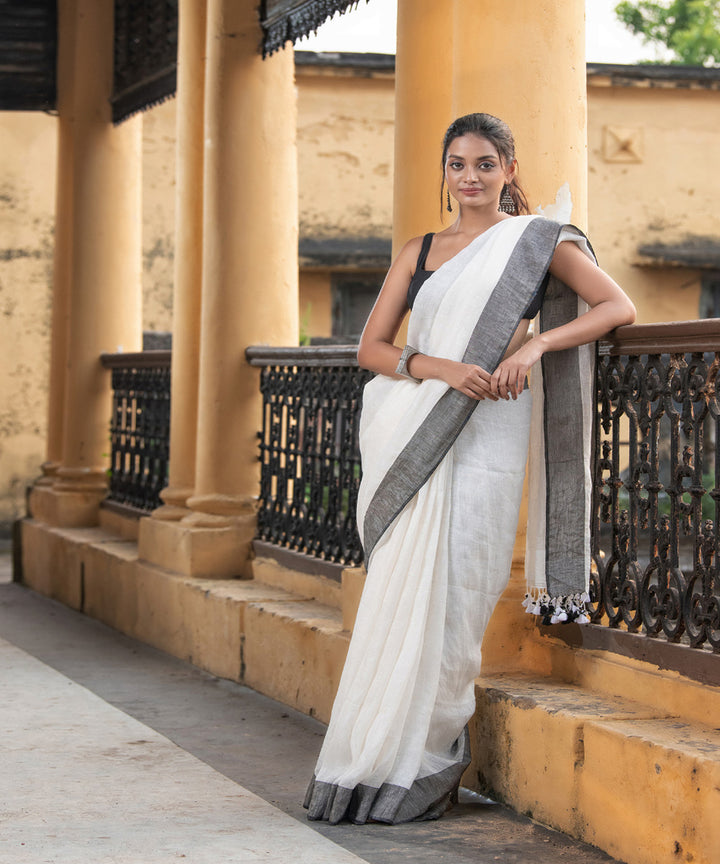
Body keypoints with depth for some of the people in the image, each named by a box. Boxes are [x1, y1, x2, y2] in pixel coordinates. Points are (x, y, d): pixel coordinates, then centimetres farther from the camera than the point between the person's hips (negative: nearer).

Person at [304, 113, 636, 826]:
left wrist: (534, 344, -15)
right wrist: (436, 366, -10)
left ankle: (418, 772, 4)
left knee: (448, 596, -6)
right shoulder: (419, 251, 16)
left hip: (483, 433, -3)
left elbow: (618, 307, -2)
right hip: (410, 433, 3)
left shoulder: (538, 241, 7)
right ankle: (373, 763, 6)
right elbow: (370, 346, 9)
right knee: (403, 595, -1)